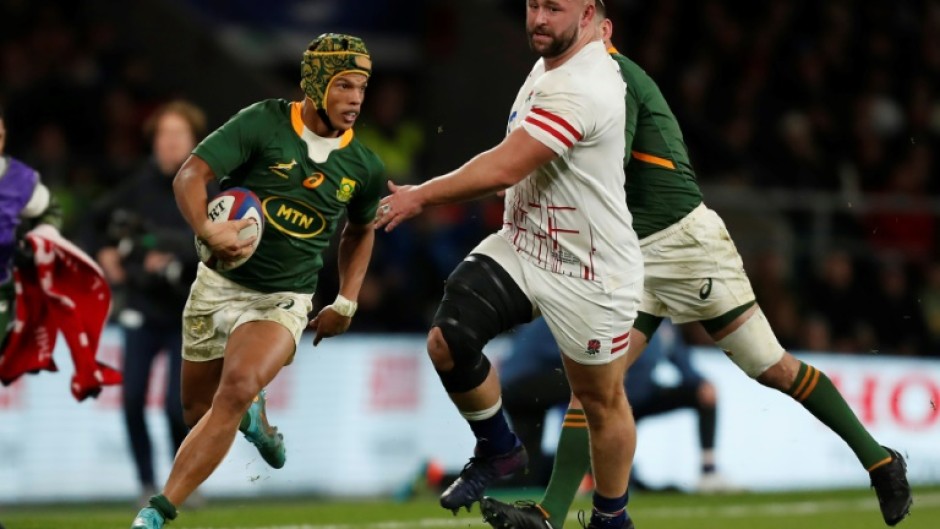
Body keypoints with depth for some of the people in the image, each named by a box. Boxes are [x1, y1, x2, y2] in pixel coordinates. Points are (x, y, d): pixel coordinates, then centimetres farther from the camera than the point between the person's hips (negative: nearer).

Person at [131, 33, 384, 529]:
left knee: (236, 391, -26)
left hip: (284, 301, 0)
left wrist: (346, 302, 9)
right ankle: (255, 417, 50)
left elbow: (360, 230, 18)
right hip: (219, 283, 0)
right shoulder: (262, 124, -15)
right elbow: (190, 175, -20)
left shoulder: (364, 168, -3)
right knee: (198, 409, 12)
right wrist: (207, 228, -39)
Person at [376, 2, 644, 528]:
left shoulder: (581, 88, -26)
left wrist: (421, 196, -20)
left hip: (591, 276, -8)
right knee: (448, 342, -11)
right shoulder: (548, 65, 5)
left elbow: (504, 169, -30)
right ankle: (499, 451, 13)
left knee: (601, 401, 8)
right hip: (522, 247, 8)